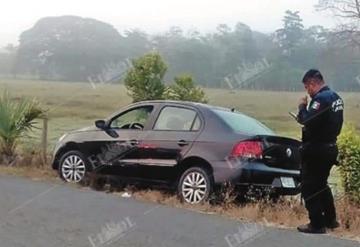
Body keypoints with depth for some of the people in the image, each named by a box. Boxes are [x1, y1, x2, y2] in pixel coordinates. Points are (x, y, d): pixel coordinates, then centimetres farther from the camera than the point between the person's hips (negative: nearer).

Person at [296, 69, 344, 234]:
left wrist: (302, 107, -11)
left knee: (310, 187, -1)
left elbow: (306, 120, -28)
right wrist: (305, 117, 8)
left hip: (316, 150, -10)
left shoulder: (321, 98, -19)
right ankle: (330, 220, 29)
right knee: (321, 185, 22)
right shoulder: (335, 97, 12)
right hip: (330, 147, 10)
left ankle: (317, 224, 0)